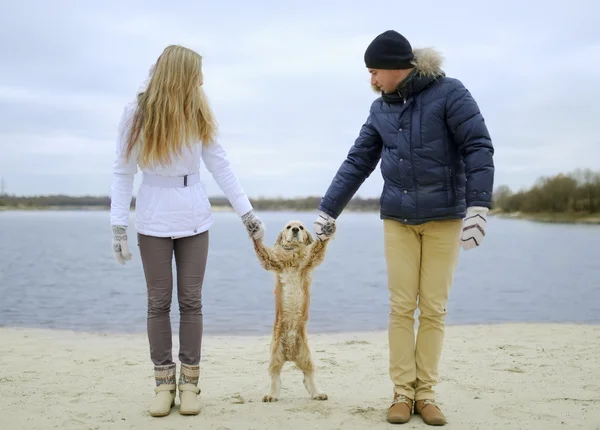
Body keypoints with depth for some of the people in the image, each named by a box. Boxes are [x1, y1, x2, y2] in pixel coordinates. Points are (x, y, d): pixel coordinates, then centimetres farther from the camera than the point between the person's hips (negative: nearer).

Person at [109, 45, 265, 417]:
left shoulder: (198, 113, 3)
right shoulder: (138, 112, -7)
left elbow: (221, 165, 3)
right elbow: (123, 172, -5)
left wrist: (248, 213, 1)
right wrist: (119, 226, -10)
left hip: (195, 218, 2)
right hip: (154, 219, -2)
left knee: (191, 301, 4)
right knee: (159, 302, 4)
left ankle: (189, 383, 11)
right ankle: (164, 383, 13)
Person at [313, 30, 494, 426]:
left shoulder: (449, 93, -7)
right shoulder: (381, 109, 8)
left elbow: (479, 149, -11)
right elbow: (358, 163, 11)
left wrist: (477, 205, -21)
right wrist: (327, 212, 10)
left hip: (444, 218, -3)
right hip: (398, 220, 4)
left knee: (434, 308, 1)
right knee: (401, 307, 1)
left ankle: (425, 393, 11)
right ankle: (402, 392, 9)